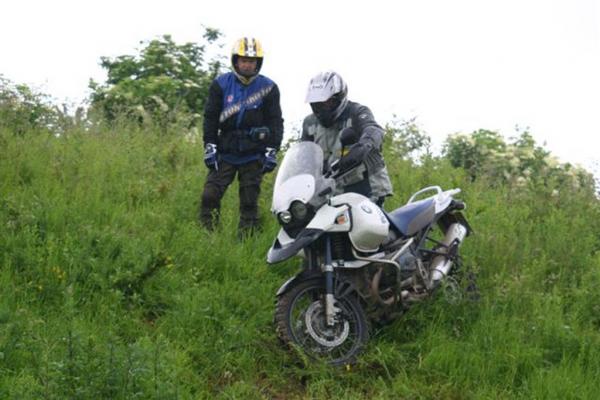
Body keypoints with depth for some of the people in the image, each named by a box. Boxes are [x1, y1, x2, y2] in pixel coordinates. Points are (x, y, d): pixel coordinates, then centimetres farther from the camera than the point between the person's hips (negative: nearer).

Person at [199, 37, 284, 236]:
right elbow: (210, 117, 4)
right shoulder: (220, 84, 2)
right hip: (225, 152, 1)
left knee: (249, 202, 2)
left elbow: (275, 121, 4)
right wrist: (209, 146, -3)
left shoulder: (269, 88, 1)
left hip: (253, 155, -1)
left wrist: (272, 151, -3)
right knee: (210, 196, -7)